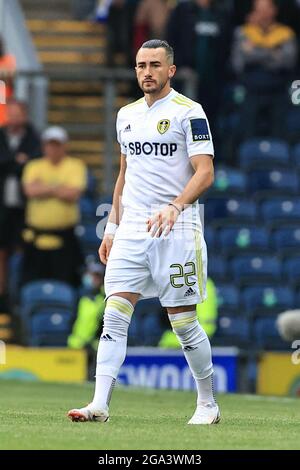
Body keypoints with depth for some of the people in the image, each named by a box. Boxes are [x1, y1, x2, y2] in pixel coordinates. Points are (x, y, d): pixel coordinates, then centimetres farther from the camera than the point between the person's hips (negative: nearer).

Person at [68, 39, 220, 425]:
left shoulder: (188, 113, -6)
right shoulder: (127, 115, 14)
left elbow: (205, 173, -13)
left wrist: (175, 207, -27)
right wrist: (112, 227, 18)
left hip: (175, 231, -5)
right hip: (131, 230, 6)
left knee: (183, 323, -1)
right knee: (114, 316, -6)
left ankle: (208, 404, 15)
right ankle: (100, 404, -10)